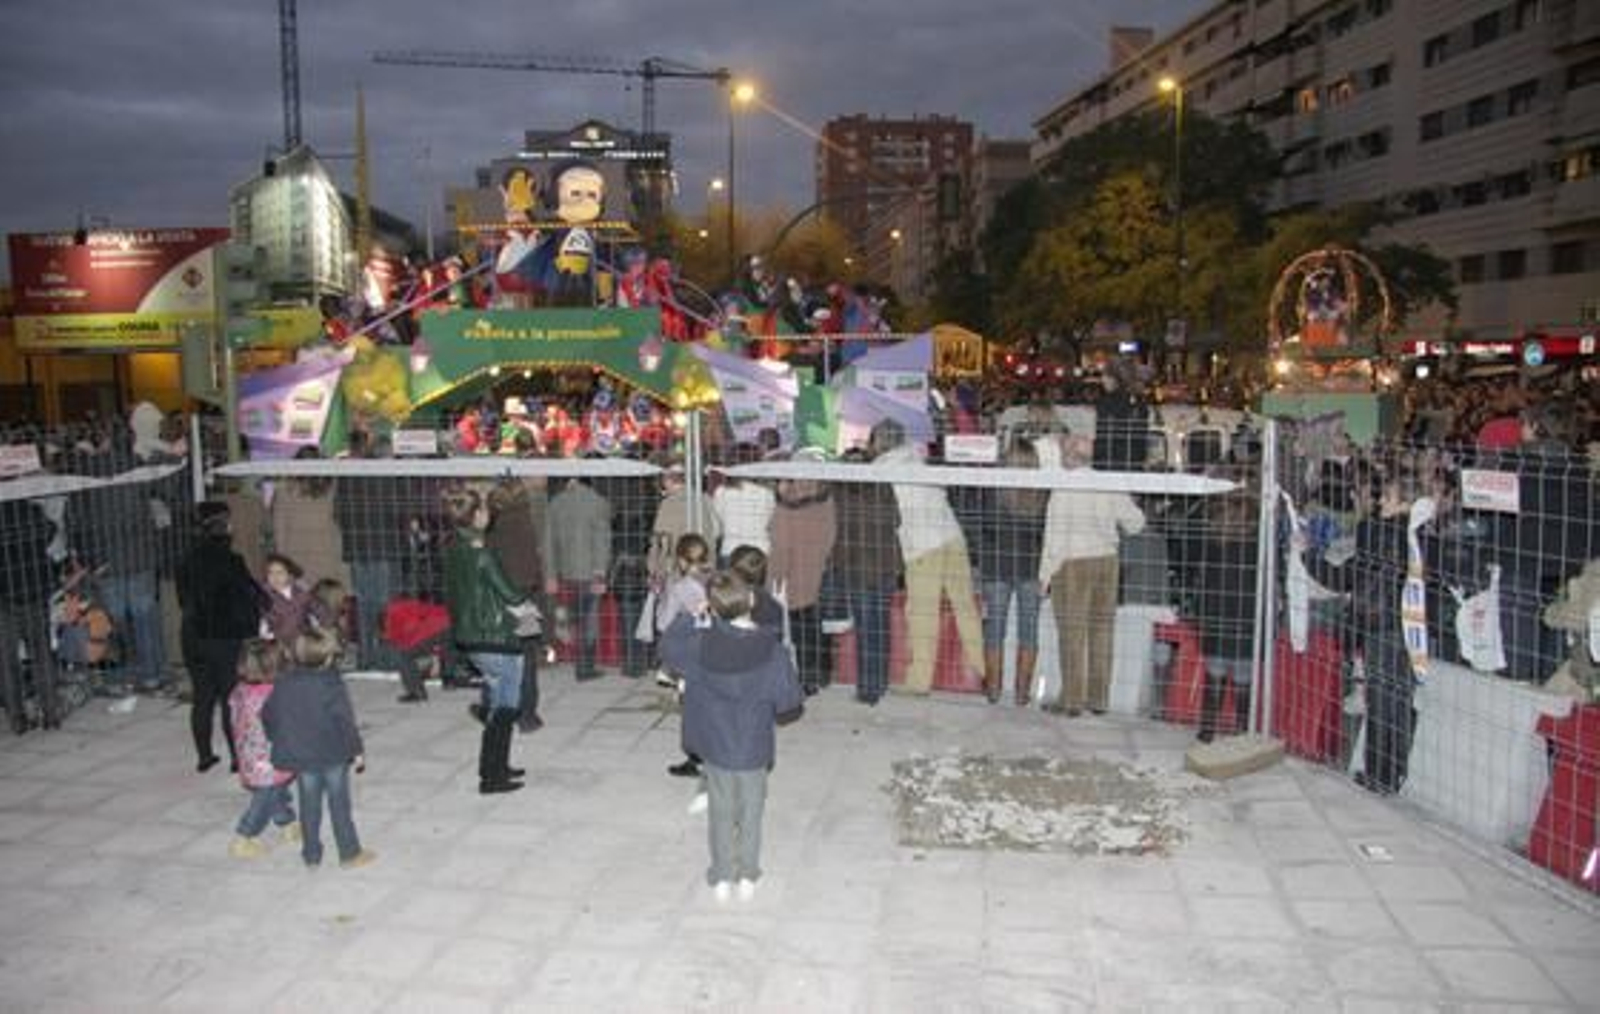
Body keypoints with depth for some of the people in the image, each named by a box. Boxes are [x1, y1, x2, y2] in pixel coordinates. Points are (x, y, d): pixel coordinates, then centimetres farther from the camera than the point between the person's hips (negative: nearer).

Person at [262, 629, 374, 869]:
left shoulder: (283, 684, -2)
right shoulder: (332, 686, -18)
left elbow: (268, 716, 7)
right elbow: (345, 721, -17)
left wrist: (277, 741, 21)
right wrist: (357, 751, -8)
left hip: (300, 757, 4)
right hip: (333, 756, -4)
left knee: (309, 806, 15)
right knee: (339, 804, 7)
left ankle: (311, 856, 25)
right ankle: (350, 854, 16)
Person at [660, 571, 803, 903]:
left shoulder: (701, 645, -17)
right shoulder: (770, 650, -21)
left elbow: (668, 646, 3)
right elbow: (789, 700, -12)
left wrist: (690, 616, 7)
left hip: (715, 746, 1)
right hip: (755, 749, -1)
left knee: (722, 810, 18)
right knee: (751, 810, 18)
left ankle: (722, 878, 28)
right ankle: (747, 877, 29)